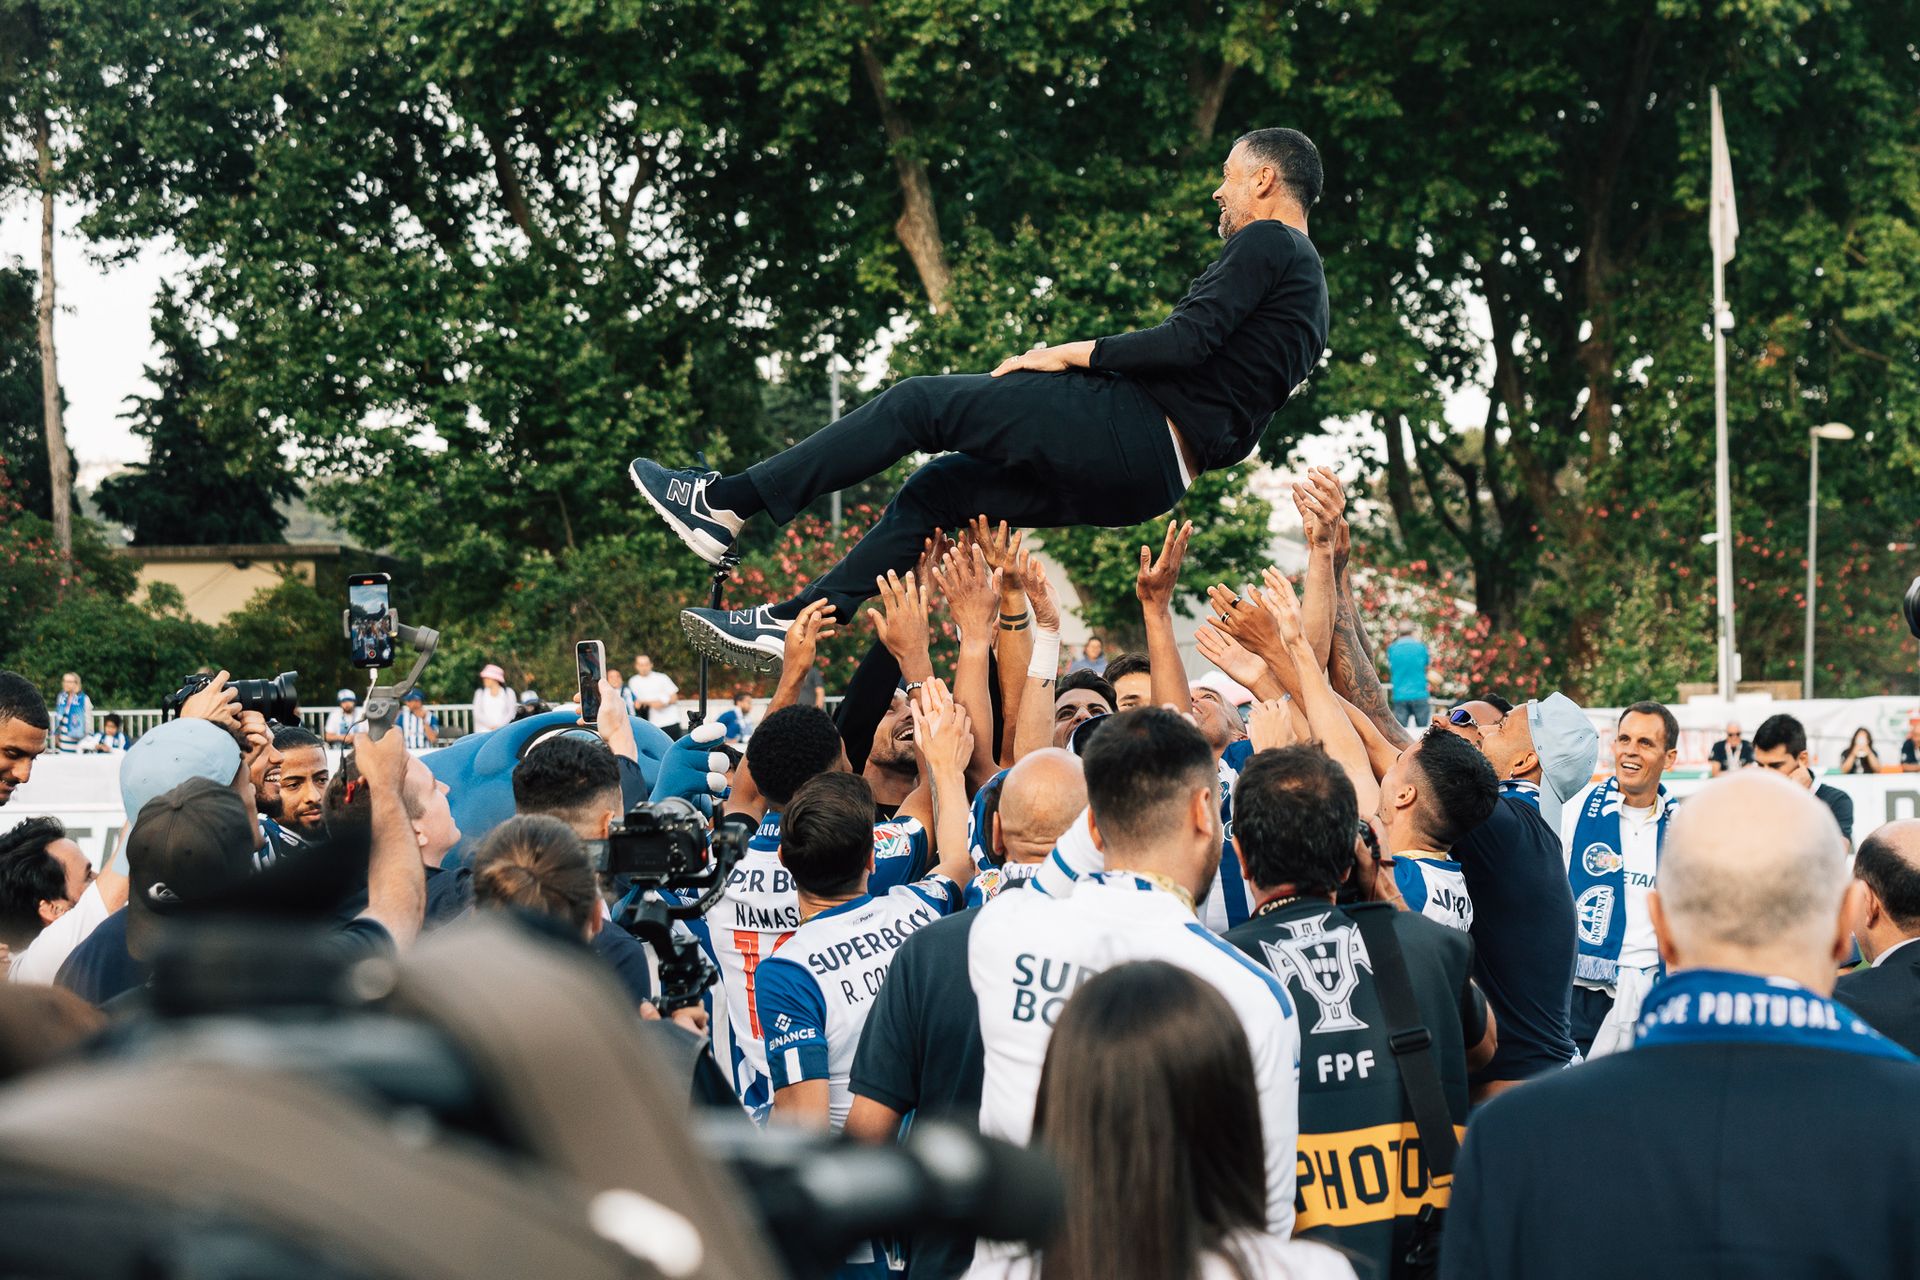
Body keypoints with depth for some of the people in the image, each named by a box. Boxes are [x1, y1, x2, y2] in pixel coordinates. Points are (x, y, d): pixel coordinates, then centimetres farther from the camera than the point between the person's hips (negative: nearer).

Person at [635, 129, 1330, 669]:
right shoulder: (1302, 275, 27)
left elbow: (1189, 341, -18)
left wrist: (1071, 354, -9)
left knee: (919, 404, -8)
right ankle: (795, 620, 8)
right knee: (938, 489, 13)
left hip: (1136, 430, -10)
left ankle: (723, 504, -8)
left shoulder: (1266, 242, -3)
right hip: (1148, 478, 10)